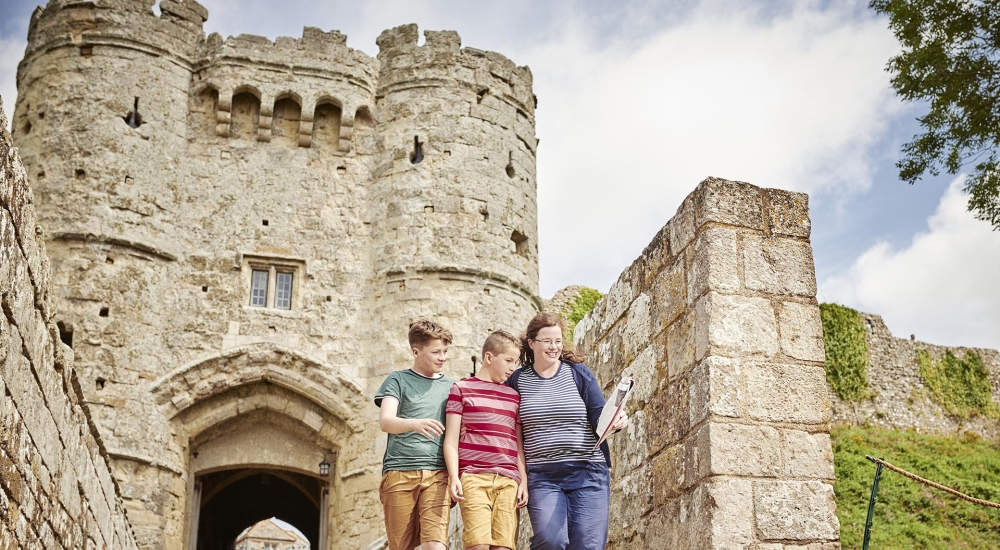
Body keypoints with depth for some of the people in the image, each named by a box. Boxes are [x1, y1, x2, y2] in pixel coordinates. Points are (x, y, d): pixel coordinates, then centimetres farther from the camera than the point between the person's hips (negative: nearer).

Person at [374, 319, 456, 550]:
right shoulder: (398, 380, 8)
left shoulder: (452, 386, 17)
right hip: (399, 472, -1)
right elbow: (385, 422, -7)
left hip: (437, 474, 1)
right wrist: (414, 424, -28)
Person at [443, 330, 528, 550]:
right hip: (474, 477, -4)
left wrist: (524, 481, 10)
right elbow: (451, 440, 3)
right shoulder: (462, 389, 8)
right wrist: (454, 477, -8)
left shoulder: (513, 396, 21)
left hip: (509, 481, 4)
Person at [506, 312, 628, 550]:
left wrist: (615, 421, -18)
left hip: (588, 473, 1)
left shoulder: (579, 373, 6)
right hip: (543, 477, 0)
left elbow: (599, 416, 3)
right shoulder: (517, 380, 8)